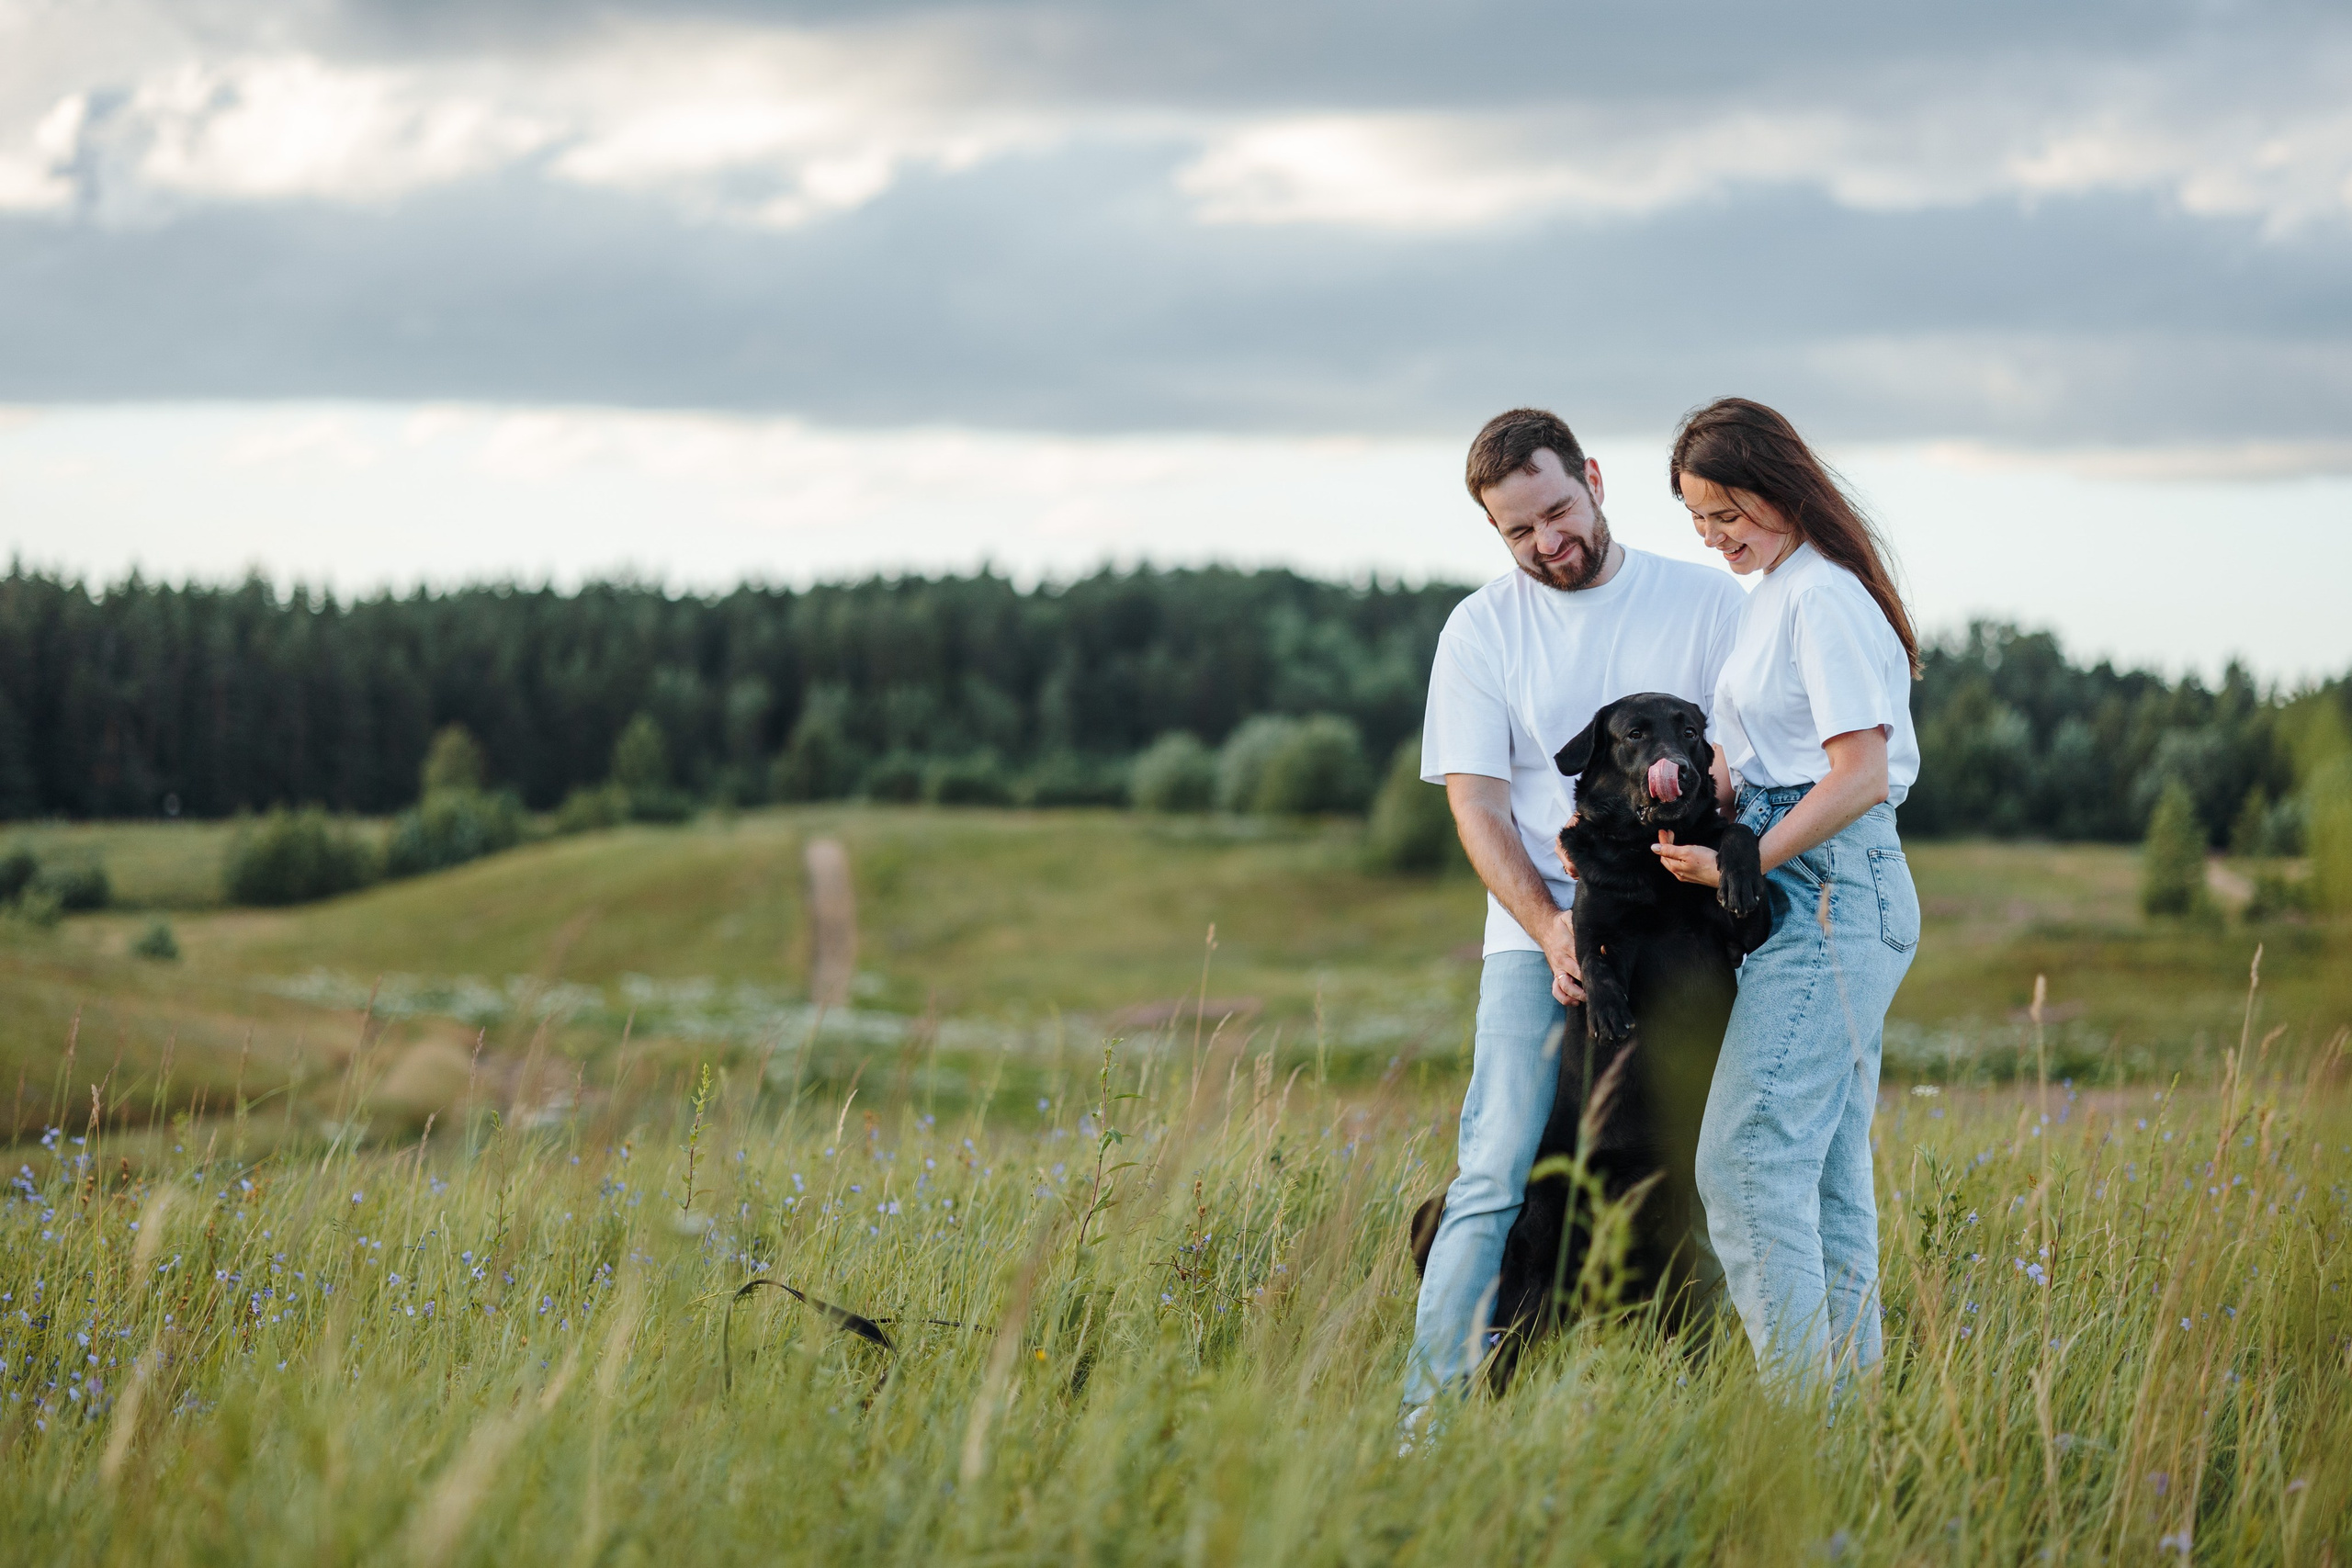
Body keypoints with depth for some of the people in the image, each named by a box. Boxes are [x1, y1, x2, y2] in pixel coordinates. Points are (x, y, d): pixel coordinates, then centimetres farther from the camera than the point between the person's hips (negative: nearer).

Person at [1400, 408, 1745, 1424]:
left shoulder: (1707, 603, 6)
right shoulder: (1481, 631, 7)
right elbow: (1476, 804, 1)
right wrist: (1551, 929, -13)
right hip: (1540, 944, -1)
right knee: (1499, 1183, -10)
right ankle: (1426, 1419, -10)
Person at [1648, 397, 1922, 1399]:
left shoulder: (1823, 595, -11)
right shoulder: (1774, 593, 19)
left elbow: (1861, 775, -18)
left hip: (1832, 890, -10)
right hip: (1820, 899, 10)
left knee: (1745, 1157, -15)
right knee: (1826, 1174, 9)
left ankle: (1800, 1403, -18)